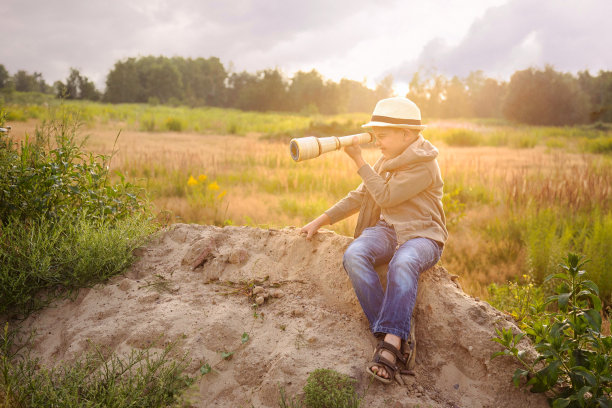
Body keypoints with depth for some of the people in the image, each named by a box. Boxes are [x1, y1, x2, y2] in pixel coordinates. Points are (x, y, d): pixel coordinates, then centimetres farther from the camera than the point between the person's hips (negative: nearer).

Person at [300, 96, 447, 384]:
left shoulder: (424, 165, -8)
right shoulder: (387, 161, 17)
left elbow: (386, 197, -15)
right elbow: (359, 197, 19)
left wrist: (359, 161, -8)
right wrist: (321, 220, 12)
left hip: (421, 235, -6)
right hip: (387, 230, 6)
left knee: (403, 263, -41)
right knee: (354, 255, -28)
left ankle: (391, 343, -42)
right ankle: (394, 337, -32)